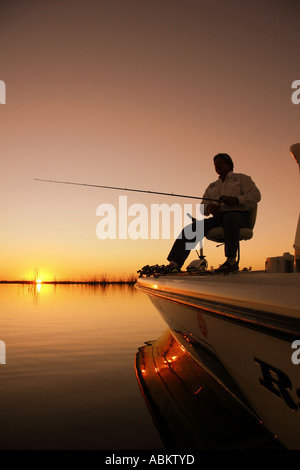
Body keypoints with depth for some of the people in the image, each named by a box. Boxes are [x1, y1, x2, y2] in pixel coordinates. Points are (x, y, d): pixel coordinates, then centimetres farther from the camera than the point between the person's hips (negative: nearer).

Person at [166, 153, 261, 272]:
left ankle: (231, 260, -34)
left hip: (239, 216, -4)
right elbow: (203, 206, 17)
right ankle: (174, 264, -28)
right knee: (192, 228, -19)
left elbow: (255, 195, -1)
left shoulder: (241, 178, 14)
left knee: (229, 218, -41)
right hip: (218, 219, 4)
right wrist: (209, 208, -8)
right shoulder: (212, 186, 27)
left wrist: (236, 200, -18)